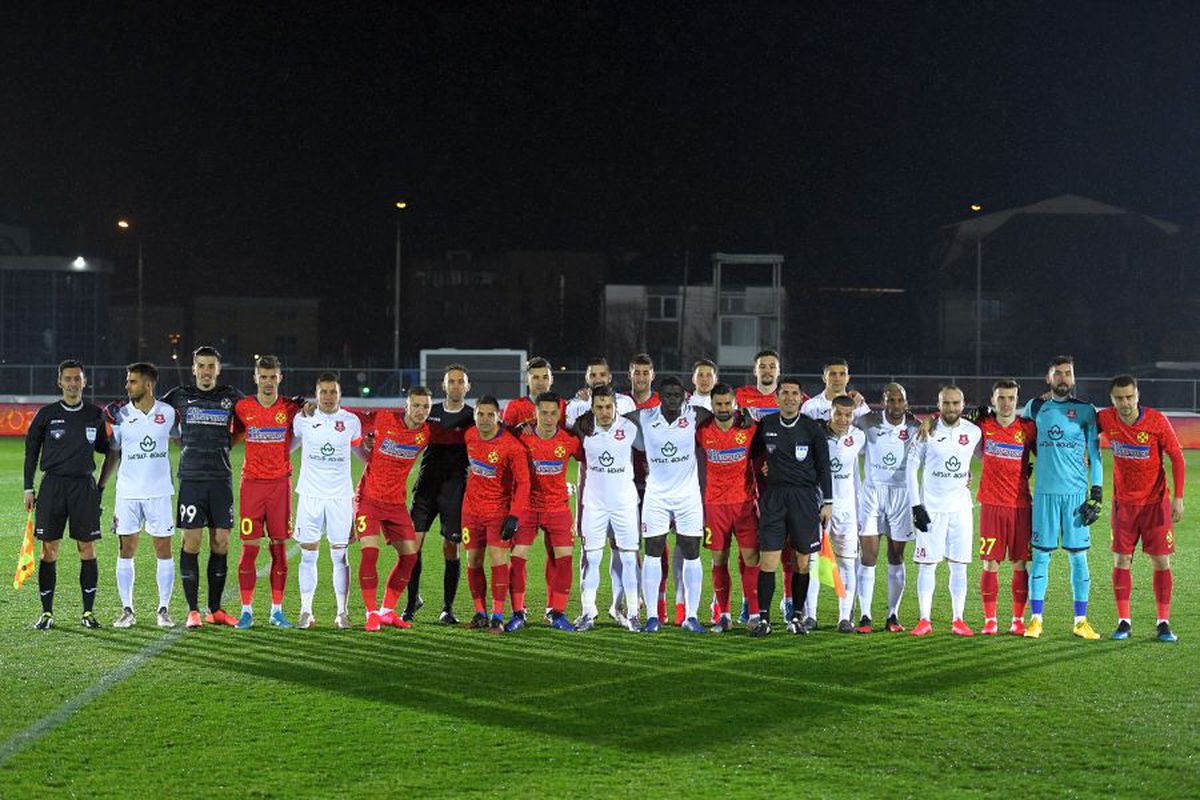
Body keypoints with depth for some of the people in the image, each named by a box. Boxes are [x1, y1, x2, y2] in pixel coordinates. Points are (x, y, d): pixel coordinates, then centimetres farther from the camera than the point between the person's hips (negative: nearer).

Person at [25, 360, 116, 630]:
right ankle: (47, 612, 7)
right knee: (49, 550, 0)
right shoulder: (46, 414, 3)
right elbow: (31, 451, 7)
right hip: (52, 485, -1)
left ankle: (88, 611, 8)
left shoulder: (95, 415, 6)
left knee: (88, 549, 0)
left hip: (84, 486, 1)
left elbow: (106, 450, 18)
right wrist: (29, 489, 3)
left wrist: (101, 486, 8)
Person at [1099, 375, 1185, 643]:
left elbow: (1176, 457, -8)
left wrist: (1178, 498, -13)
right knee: (1121, 561, 0)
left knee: (1161, 562, -1)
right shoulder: (1106, 419, -7)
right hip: (1123, 502, 2)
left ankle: (1164, 623, 7)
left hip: (1156, 501, -2)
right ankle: (1124, 622, 9)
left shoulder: (1156, 420, -14)